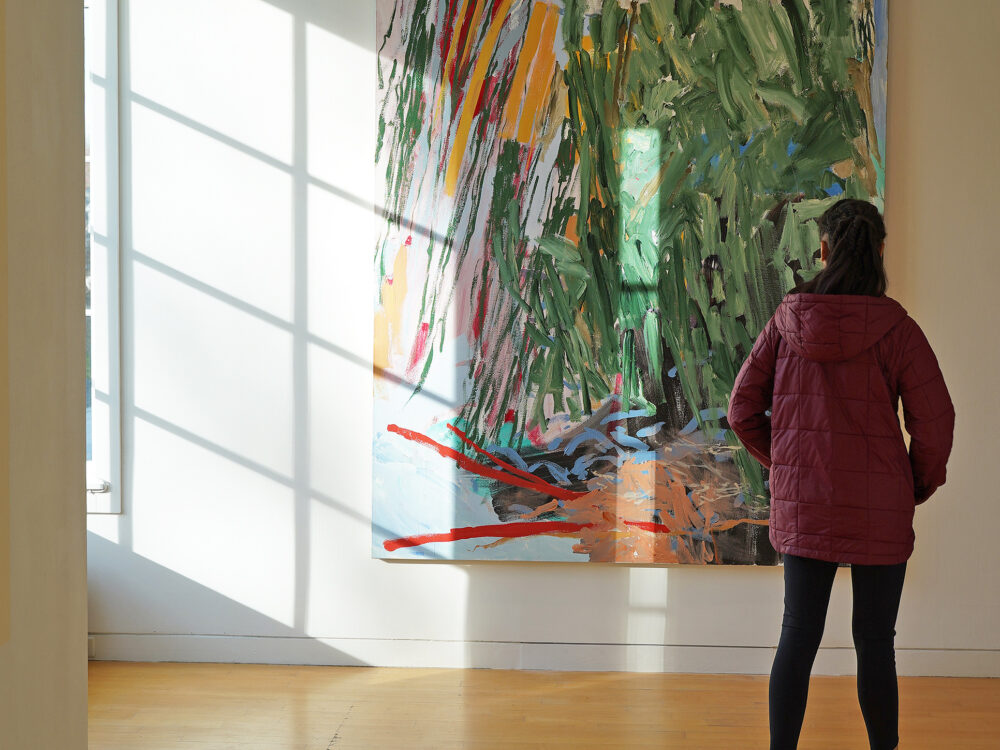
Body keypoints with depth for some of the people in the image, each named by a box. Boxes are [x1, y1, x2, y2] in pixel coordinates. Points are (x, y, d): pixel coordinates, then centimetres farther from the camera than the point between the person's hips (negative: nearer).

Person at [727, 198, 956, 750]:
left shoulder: (786, 322, -2)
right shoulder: (895, 328, -9)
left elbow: (744, 410, 3)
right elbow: (934, 422, -9)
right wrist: (921, 485, 8)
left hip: (802, 505, 2)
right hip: (879, 515, -2)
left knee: (798, 636, 8)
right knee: (875, 642, 8)